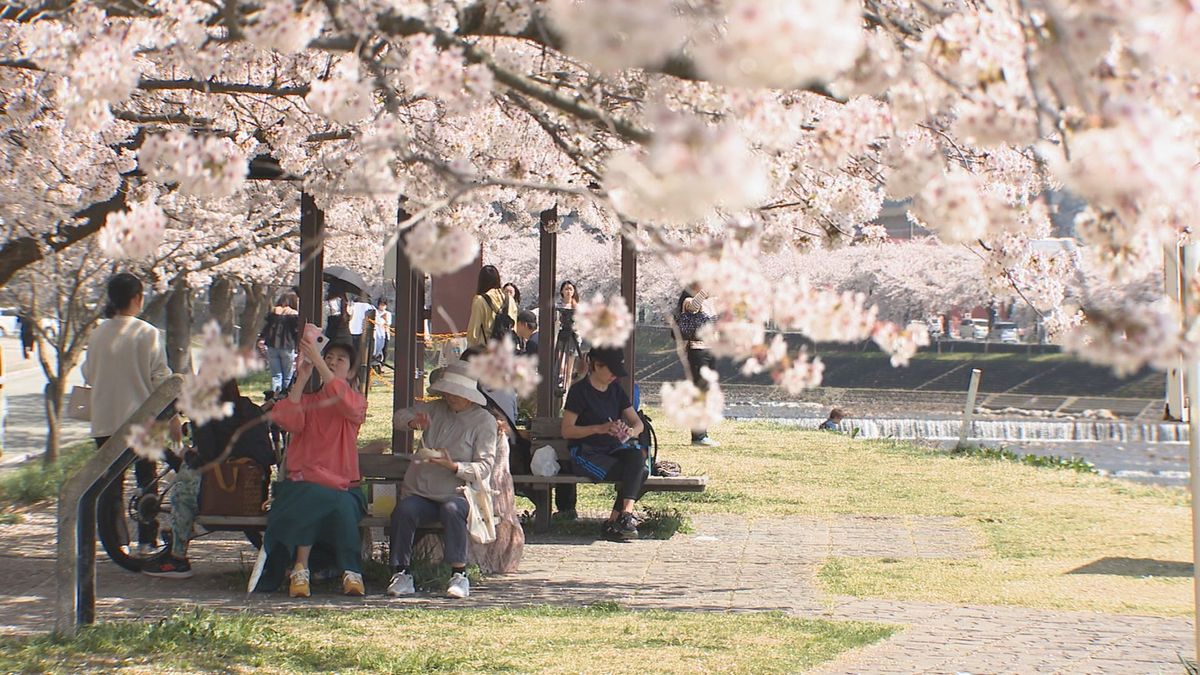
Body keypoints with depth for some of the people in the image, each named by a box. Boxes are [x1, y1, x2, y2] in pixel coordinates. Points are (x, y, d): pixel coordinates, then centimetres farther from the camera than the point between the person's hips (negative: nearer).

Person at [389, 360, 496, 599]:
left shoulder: (484, 421, 1)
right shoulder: (436, 409, 14)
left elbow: (484, 468, -6)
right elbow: (399, 416, 17)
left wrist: (454, 466, -23)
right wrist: (413, 421, -8)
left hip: (457, 494, -3)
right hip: (420, 493, 3)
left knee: (452, 510, -38)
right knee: (404, 510, -29)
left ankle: (459, 575, -33)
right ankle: (402, 574, -25)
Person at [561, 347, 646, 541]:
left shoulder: (616, 390, 13)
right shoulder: (579, 391, -5)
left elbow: (637, 422, 11)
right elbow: (567, 430, -10)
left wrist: (632, 432, -15)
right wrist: (599, 428, -23)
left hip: (613, 449, 6)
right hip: (586, 452, -6)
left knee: (636, 456, -29)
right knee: (638, 473, -26)